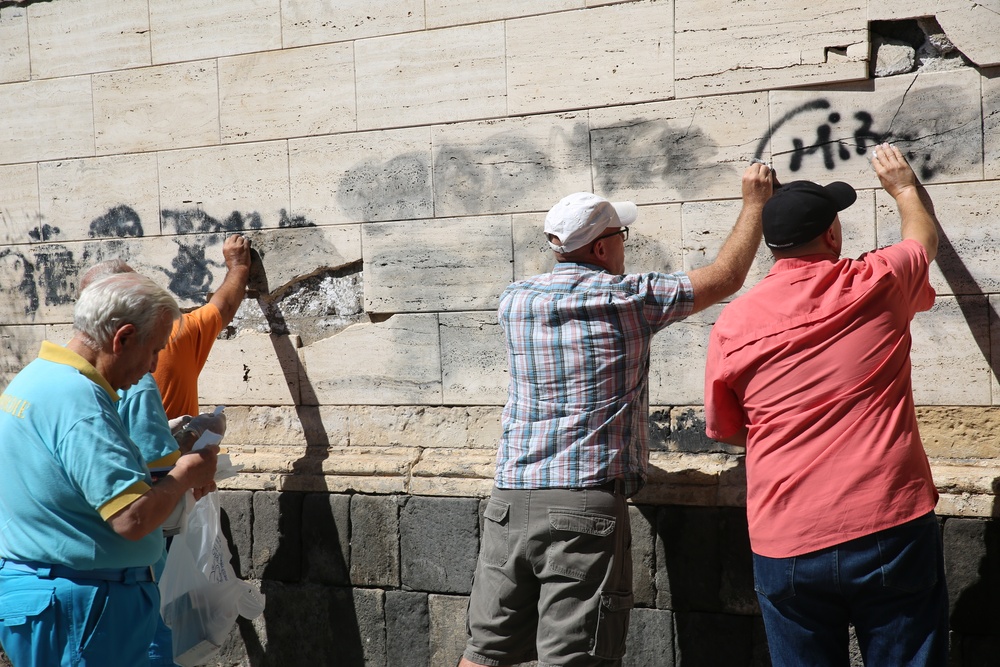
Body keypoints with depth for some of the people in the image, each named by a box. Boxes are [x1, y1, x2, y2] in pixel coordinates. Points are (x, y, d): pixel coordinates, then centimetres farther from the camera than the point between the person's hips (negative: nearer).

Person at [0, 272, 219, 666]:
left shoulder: (34, 376, 9)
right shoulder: (79, 400, -23)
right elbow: (133, 519, -29)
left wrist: (168, 479, 9)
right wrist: (184, 476, -12)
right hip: (77, 608, -10)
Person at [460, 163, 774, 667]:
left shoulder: (514, 302, 9)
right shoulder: (628, 297, -3)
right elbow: (725, 277, 8)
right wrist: (754, 202, 21)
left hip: (510, 501, 5)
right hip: (587, 504, -5)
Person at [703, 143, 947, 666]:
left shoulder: (732, 323, -2)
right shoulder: (877, 284, -2)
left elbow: (725, 430, 12)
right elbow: (924, 233, 22)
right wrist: (904, 185, 41)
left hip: (785, 548, 1)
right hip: (891, 531, -1)